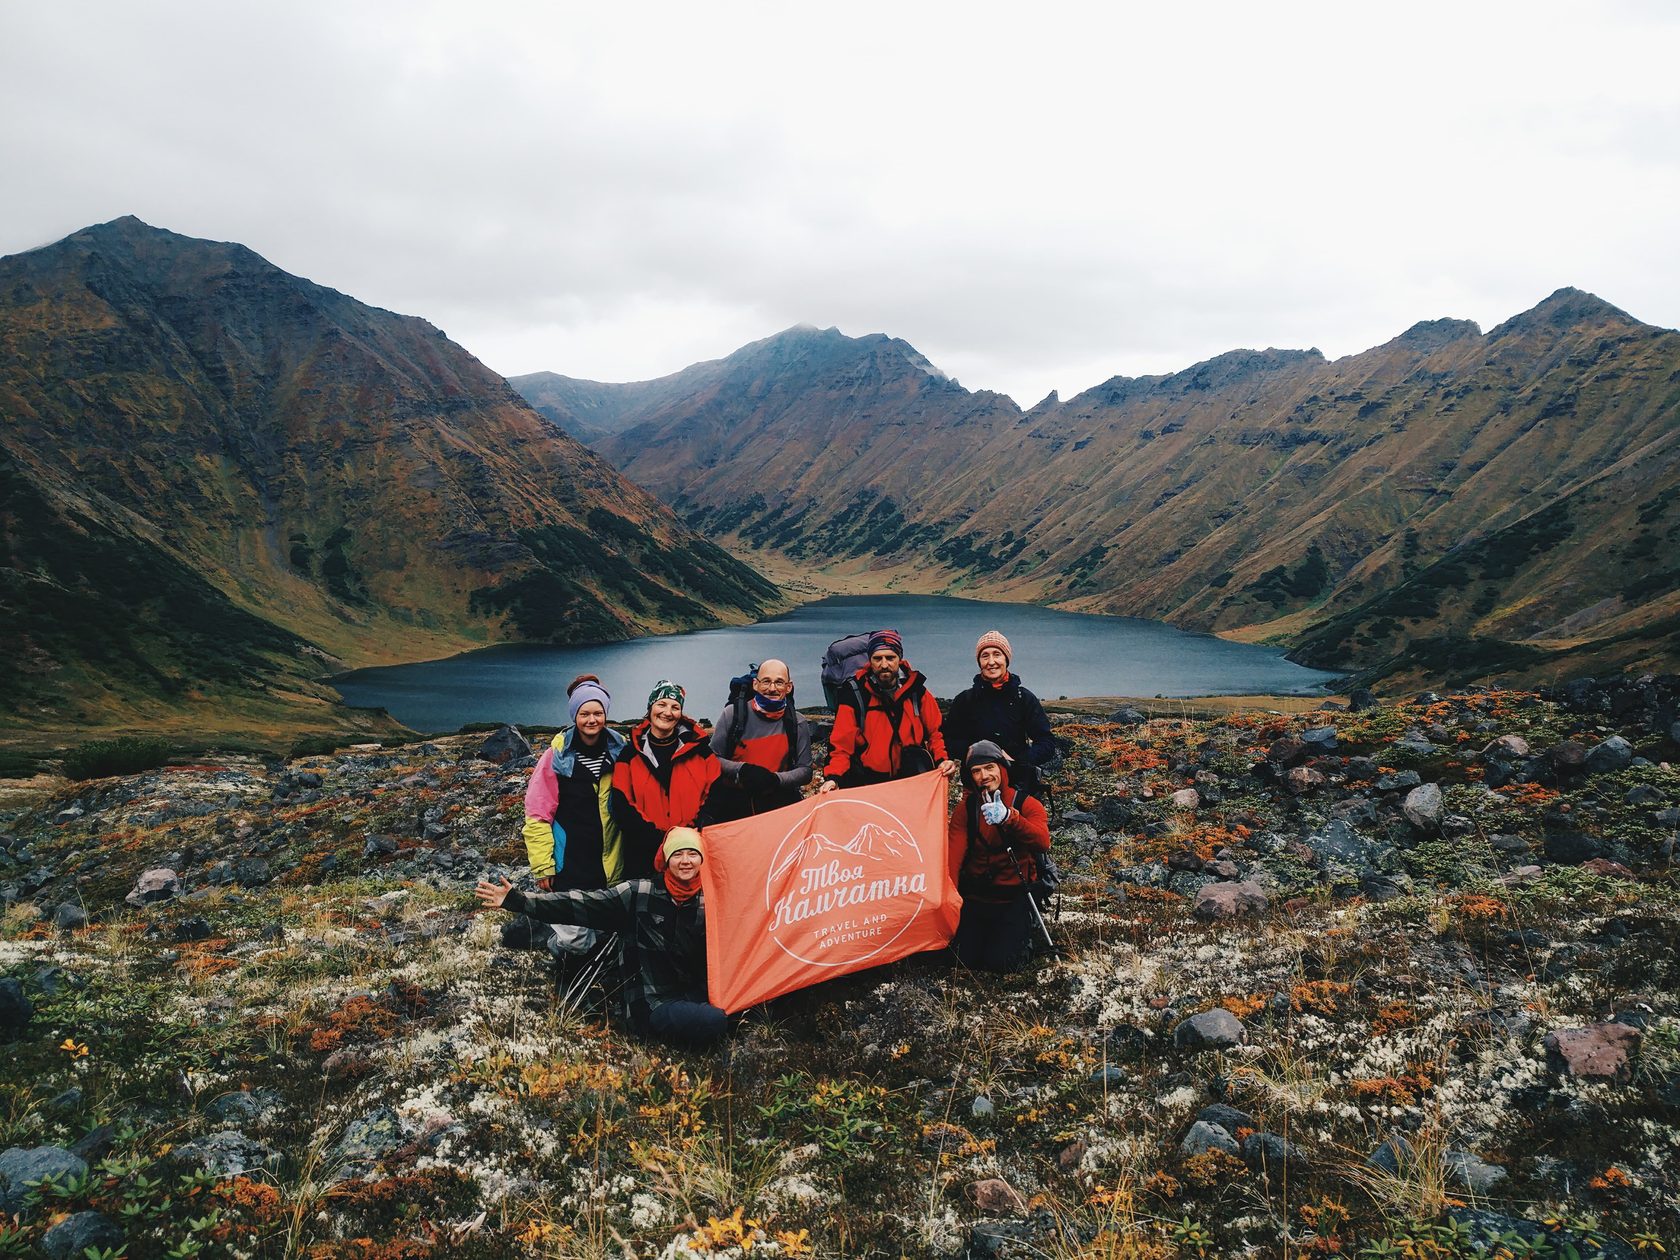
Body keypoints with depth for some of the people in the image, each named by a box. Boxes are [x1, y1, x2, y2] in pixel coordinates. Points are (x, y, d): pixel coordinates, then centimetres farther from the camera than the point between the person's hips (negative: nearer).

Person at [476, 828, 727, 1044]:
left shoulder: (708, 902, 3)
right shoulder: (638, 894, -8)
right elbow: (579, 904, -13)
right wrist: (518, 901, -19)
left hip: (693, 996, 5)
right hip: (650, 1004, -5)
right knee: (714, 1023, -29)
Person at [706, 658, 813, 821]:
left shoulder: (797, 723, 3)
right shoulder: (733, 713, -1)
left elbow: (805, 771, 4)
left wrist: (775, 779, -16)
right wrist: (741, 770, -19)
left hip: (776, 804, 1)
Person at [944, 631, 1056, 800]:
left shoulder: (1024, 698, 4)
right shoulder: (965, 700, 6)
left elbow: (1047, 745, 0)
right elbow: (948, 742, 5)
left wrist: (1015, 761, -16)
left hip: (1019, 782, 0)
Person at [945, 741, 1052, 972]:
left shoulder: (1027, 804, -7)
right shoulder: (965, 807, 0)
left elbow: (1043, 843, -26)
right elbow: (953, 853, -13)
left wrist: (1008, 817, -43)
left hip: (1013, 897, -2)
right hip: (975, 897, 2)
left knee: (999, 962, -13)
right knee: (966, 958, -7)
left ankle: (1023, 931, 17)